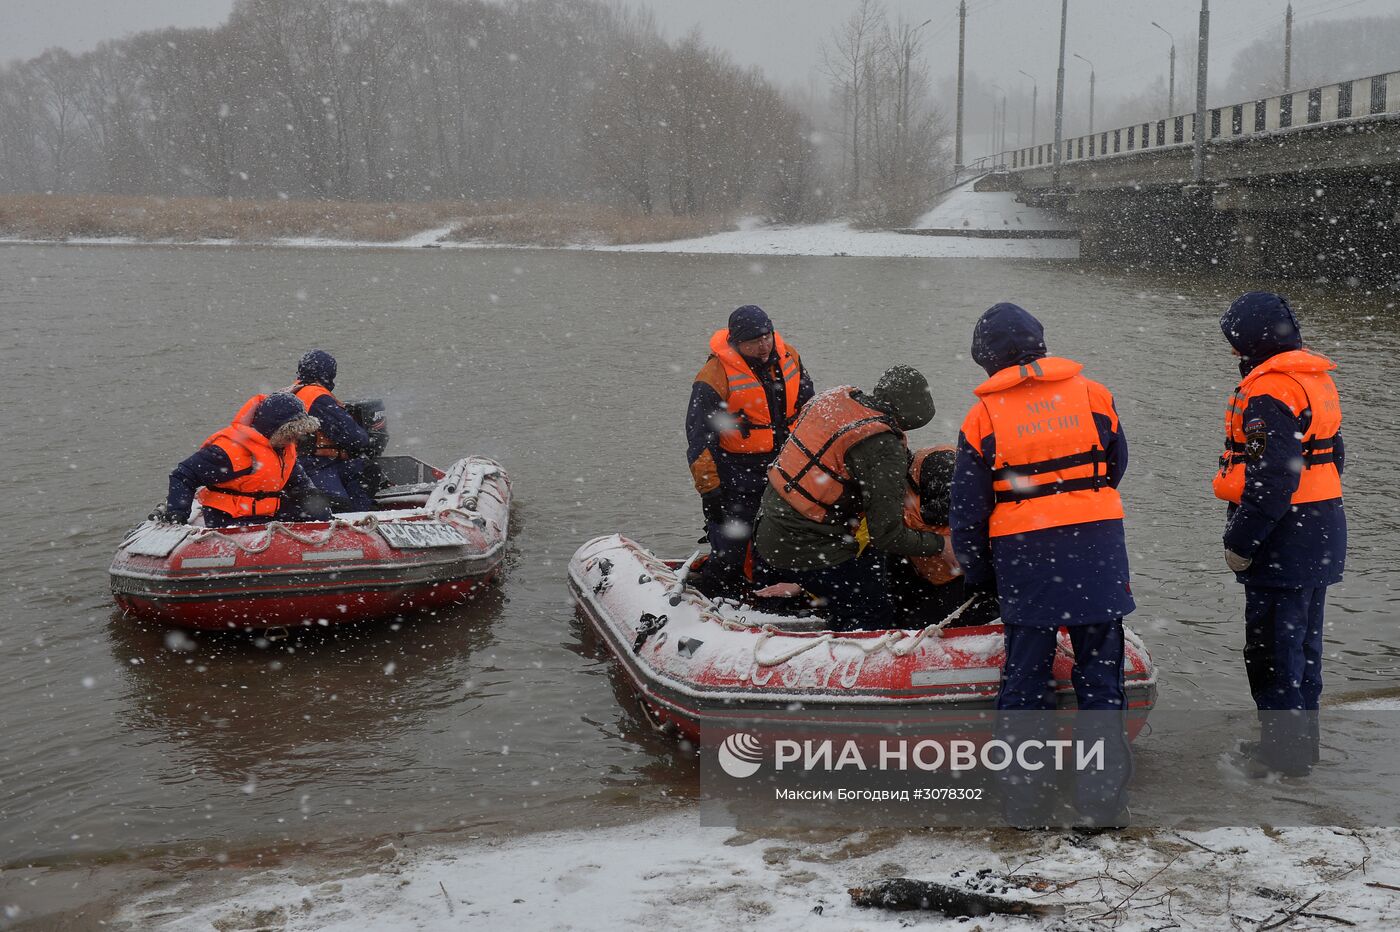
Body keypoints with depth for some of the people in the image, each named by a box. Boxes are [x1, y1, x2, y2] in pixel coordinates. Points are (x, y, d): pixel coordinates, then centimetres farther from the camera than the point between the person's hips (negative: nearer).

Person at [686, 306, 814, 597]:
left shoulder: (788, 357, -2)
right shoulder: (715, 375, -20)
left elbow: (808, 407, 15)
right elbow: (699, 438, -17)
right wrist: (709, 488, -18)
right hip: (736, 472, -6)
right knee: (730, 551, -5)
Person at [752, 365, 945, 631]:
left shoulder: (834, 398, 1)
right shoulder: (884, 447, -21)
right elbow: (886, 534, -19)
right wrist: (935, 543, -3)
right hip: (811, 553, -8)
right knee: (875, 618, 4)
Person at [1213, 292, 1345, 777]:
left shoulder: (1270, 390, -20)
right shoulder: (1316, 378, 12)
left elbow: (1271, 479, -26)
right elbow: (1333, 456, 20)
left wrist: (1241, 542, -19)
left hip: (1284, 538, -10)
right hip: (1321, 534, 10)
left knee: (1272, 648, 0)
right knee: (1302, 641, 19)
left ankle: (1284, 750, 8)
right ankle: (1302, 740, 31)